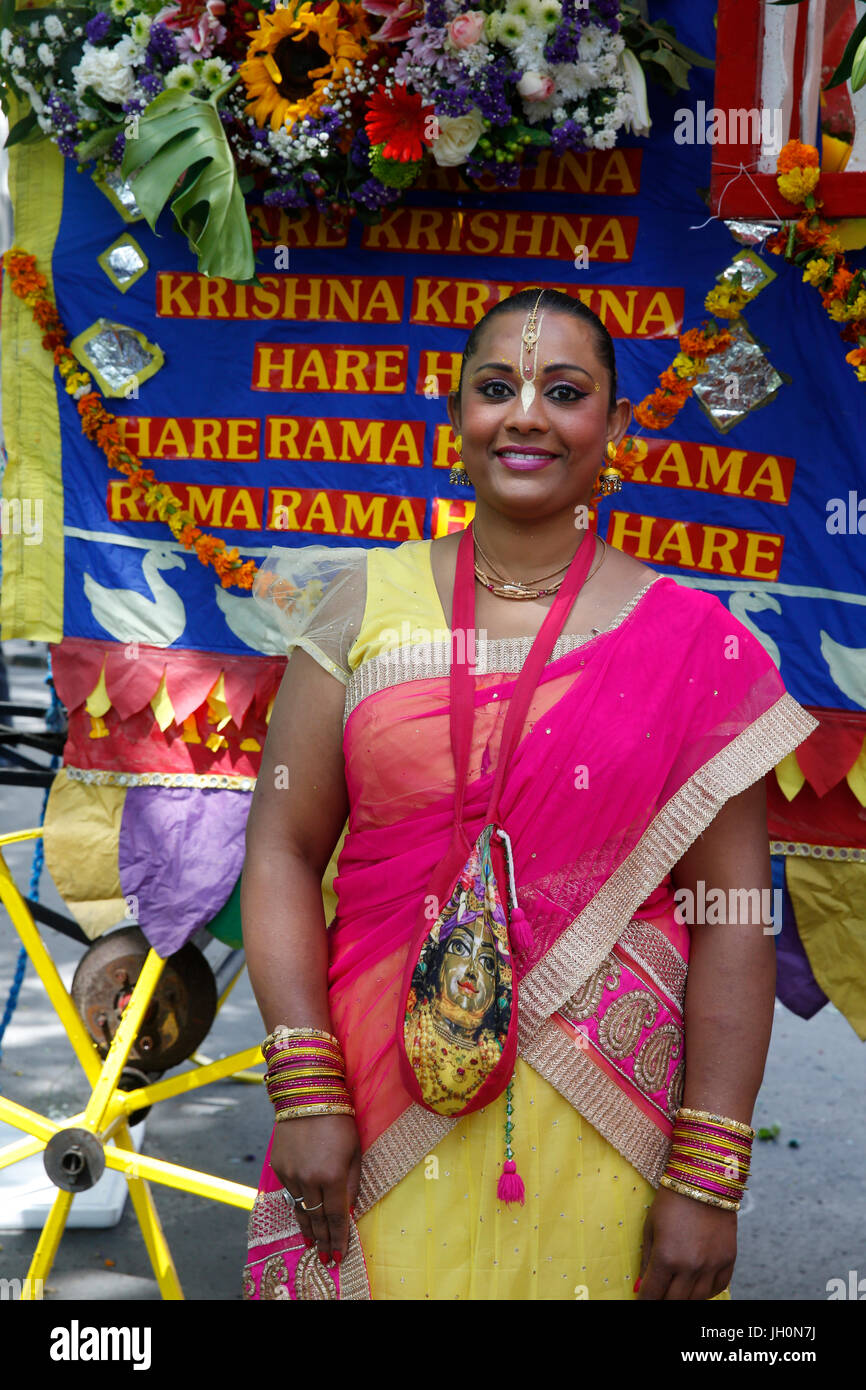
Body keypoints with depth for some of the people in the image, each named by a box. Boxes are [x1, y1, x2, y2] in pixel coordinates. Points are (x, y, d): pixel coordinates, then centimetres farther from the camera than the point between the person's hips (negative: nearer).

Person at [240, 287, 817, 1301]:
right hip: (380, 1116, 2)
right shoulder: (363, 605, 0)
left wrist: (706, 1179, -9)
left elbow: (730, 919, -6)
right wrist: (306, 1091, -9)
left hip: (597, 1136, -1)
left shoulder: (693, 645, -5)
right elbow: (284, 849, -1)